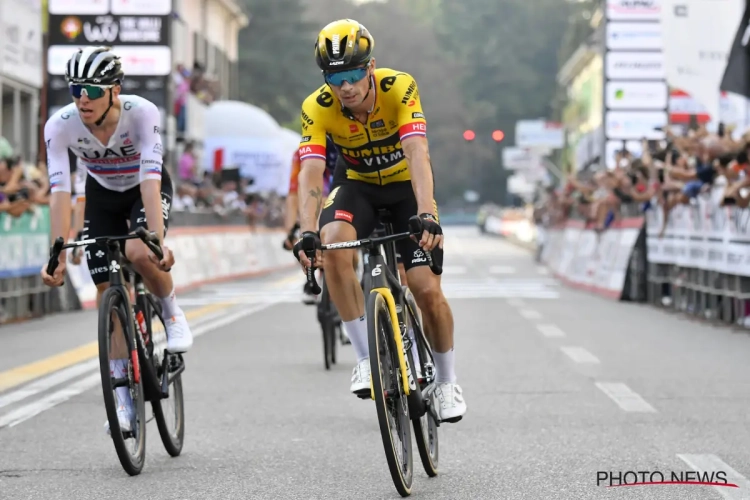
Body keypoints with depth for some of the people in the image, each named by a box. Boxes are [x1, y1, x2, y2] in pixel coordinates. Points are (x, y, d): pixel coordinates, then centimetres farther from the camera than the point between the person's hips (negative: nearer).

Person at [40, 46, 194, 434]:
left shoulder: (142, 113, -33)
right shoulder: (60, 126, -27)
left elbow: (149, 180, -39)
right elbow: (60, 191, -30)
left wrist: (158, 241, -48)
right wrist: (58, 254, -38)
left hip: (147, 190, -3)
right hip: (103, 195, 3)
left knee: (138, 253, -33)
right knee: (107, 291, -4)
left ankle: (172, 312, -2)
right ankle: (123, 396, 3)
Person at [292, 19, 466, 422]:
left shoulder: (399, 88, -28)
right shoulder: (317, 108, -23)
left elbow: (417, 155, -37)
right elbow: (310, 173, -31)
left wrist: (427, 214, -52)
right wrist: (307, 233, -47)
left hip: (405, 186, -1)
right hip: (356, 185, 1)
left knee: (428, 290, -10)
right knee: (333, 244, -32)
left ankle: (446, 382, 16)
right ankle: (366, 357, -22)